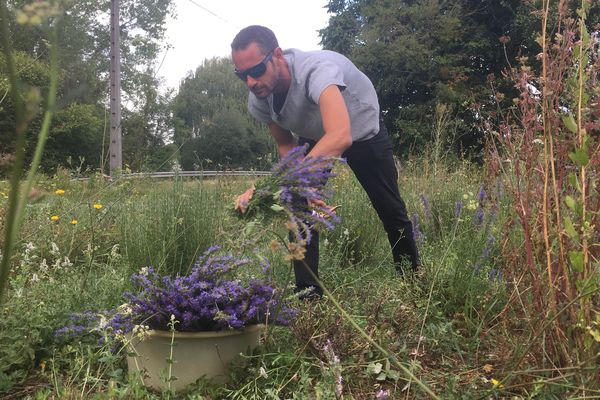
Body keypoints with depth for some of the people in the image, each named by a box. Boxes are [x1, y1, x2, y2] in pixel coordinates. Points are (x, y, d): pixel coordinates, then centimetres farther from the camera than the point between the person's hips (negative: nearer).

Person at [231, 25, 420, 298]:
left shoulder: (316, 68, -45)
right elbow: (286, 146, -8)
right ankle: (308, 293, -6)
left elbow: (341, 136, -62)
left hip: (363, 130, -3)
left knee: (391, 209, 8)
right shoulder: (258, 101, -24)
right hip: (314, 137, 4)